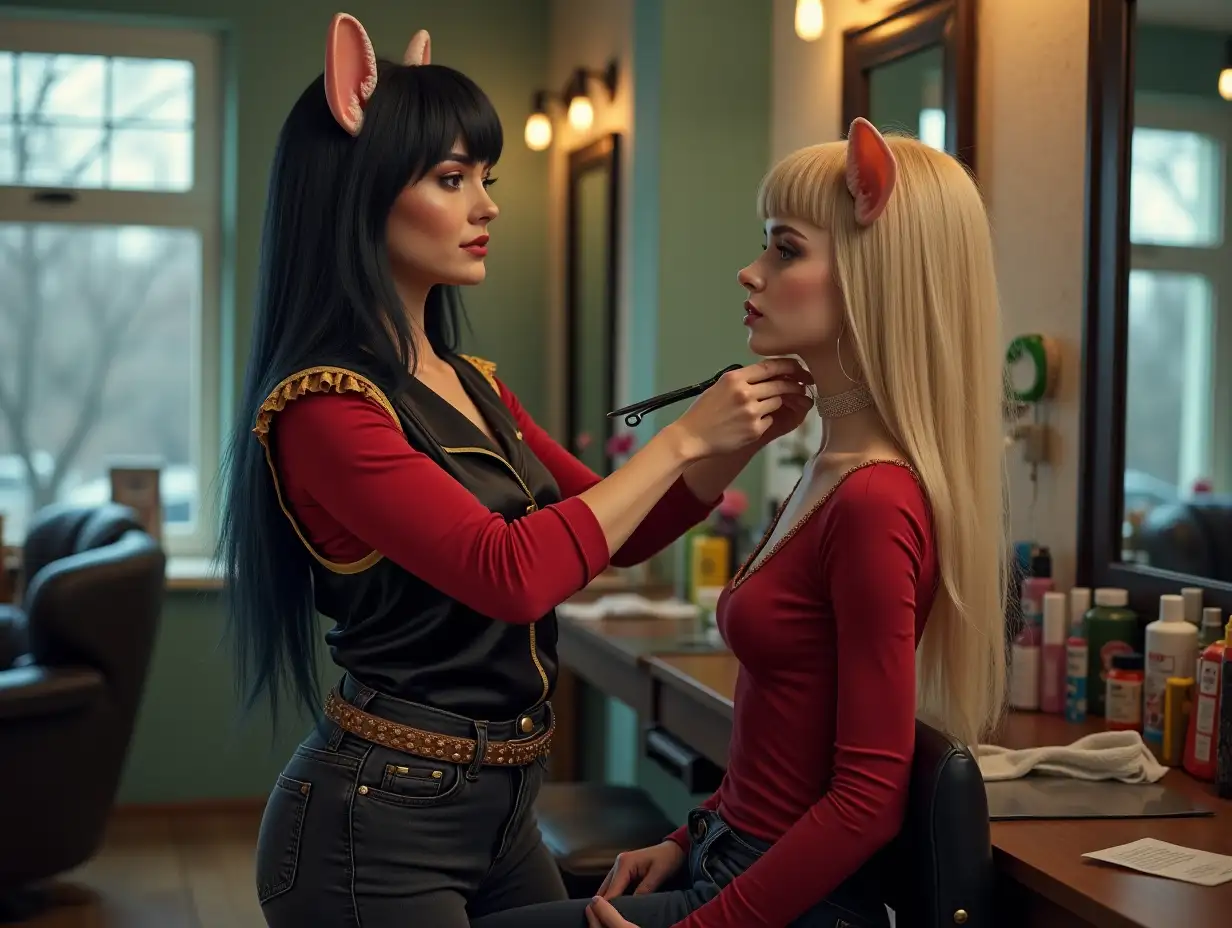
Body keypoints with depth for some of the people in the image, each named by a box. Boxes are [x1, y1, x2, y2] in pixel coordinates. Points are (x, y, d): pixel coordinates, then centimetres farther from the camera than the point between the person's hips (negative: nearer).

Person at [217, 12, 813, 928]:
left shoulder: (473, 386, 8)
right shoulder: (324, 406, -18)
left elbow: (620, 532, 13)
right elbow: (513, 572, -27)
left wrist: (743, 437, -3)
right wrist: (683, 436, -20)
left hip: (500, 808, 8)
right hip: (380, 824, -8)